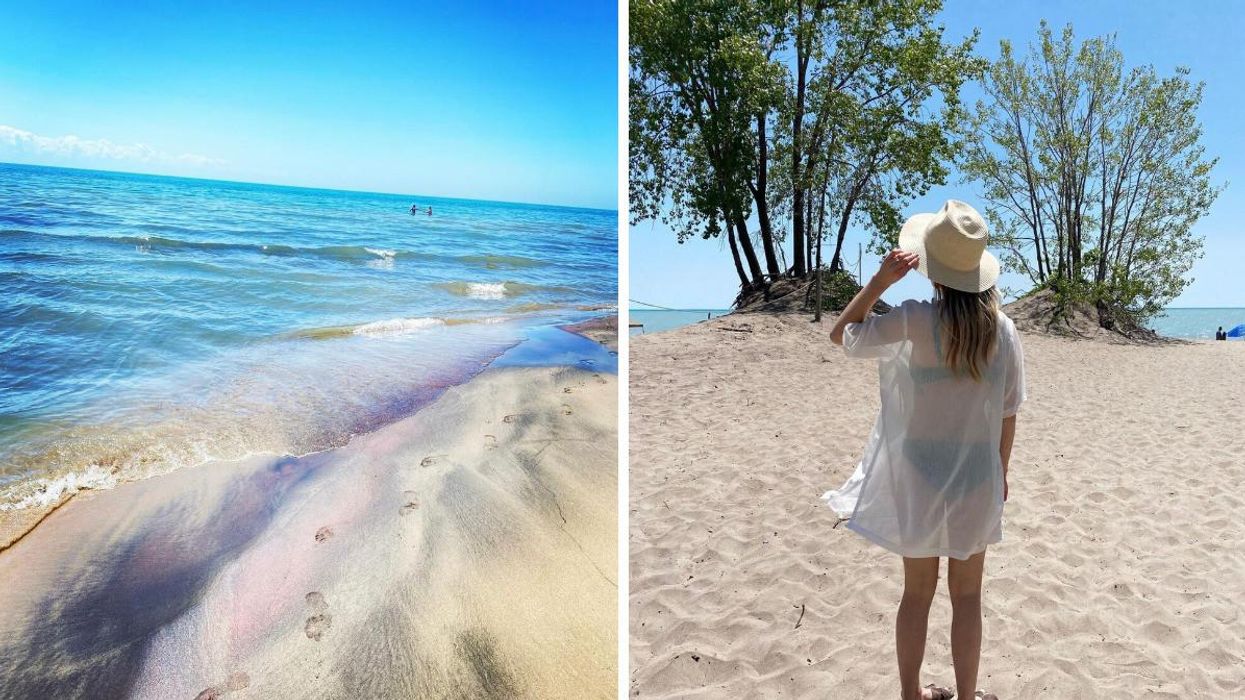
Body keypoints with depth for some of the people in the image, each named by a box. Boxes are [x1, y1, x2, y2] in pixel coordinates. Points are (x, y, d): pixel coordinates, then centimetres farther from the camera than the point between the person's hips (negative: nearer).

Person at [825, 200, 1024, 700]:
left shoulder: (912, 321, -16)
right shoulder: (1002, 328, -7)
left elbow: (841, 335, -3)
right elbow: (1008, 413, 2)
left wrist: (881, 279, -10)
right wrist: (1001, 471, 16)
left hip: (920, 478, -1)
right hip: (977, 480, 2)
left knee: (917, 593, 15)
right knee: (967, 598, 17)